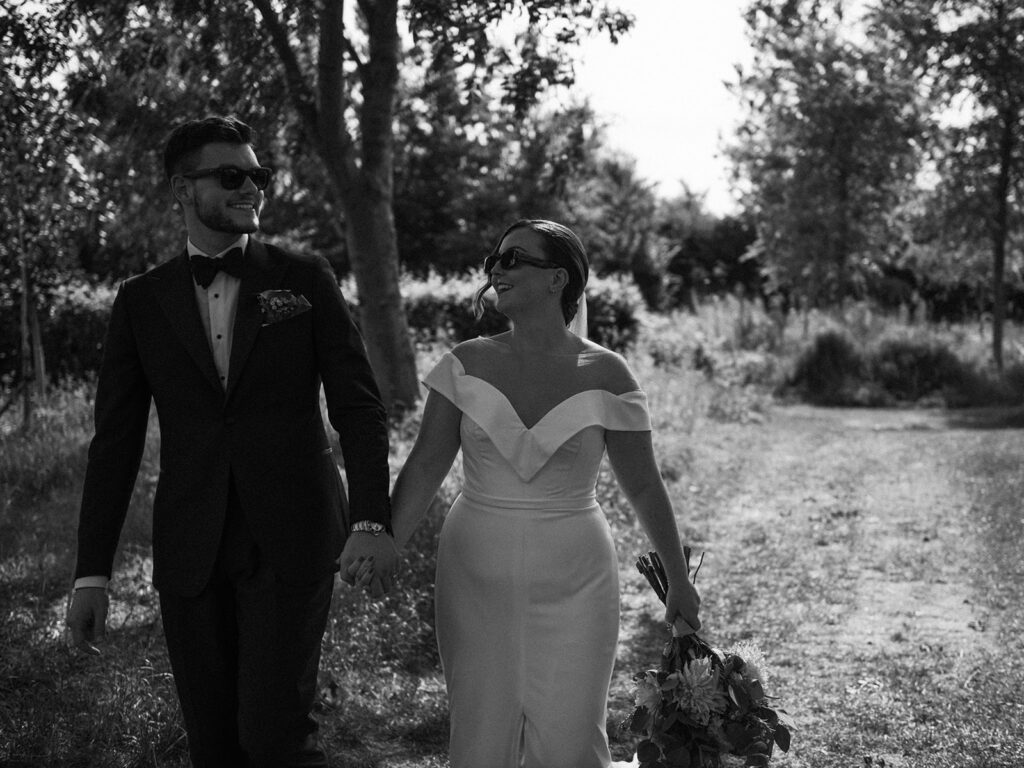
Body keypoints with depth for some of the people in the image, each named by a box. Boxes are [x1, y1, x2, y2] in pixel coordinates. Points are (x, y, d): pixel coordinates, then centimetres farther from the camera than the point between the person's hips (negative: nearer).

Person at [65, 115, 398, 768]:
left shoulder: (307, 280, 3)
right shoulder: (142, 301, 7)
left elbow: (359, 406, -1)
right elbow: (116, 440, 7)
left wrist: (372, 520, -15)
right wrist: (92, 572, 3)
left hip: (290, 542, -2)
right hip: (191, 553, 2)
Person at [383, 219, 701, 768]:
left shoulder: (605, 375, -6)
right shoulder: (467, 365, -1)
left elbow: (643, 488, 2)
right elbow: (425, 466, -3)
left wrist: (679, 582, 10)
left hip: (573, 583, -1)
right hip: (477, 579, 2)